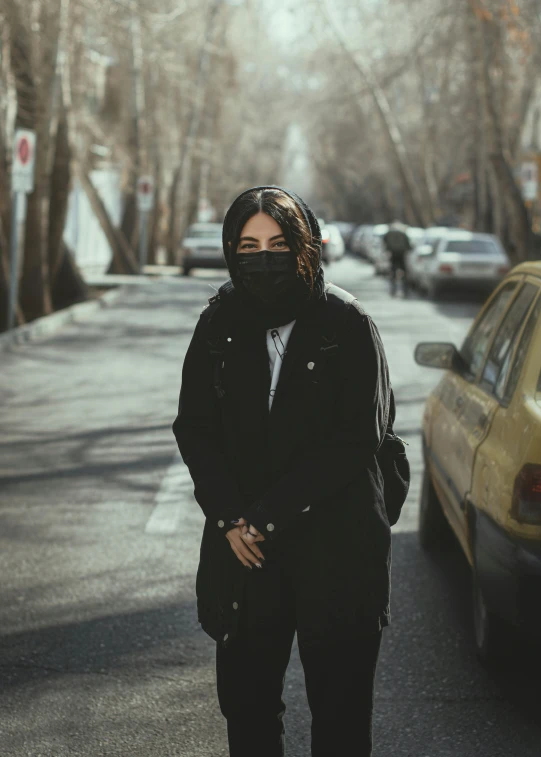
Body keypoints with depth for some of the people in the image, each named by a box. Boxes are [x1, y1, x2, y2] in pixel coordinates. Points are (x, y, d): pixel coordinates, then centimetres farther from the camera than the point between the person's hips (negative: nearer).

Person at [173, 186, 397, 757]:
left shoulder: (347, 324, -7)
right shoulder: (219, 325, 4)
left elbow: (357, 438, -11)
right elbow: (195, 427, 6)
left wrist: (270, 515, -14)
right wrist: (230, 517, -9)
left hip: (337, 543, -3)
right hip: (242, 544, 3)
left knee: (340, 708, 4)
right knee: (245, 697, 11)